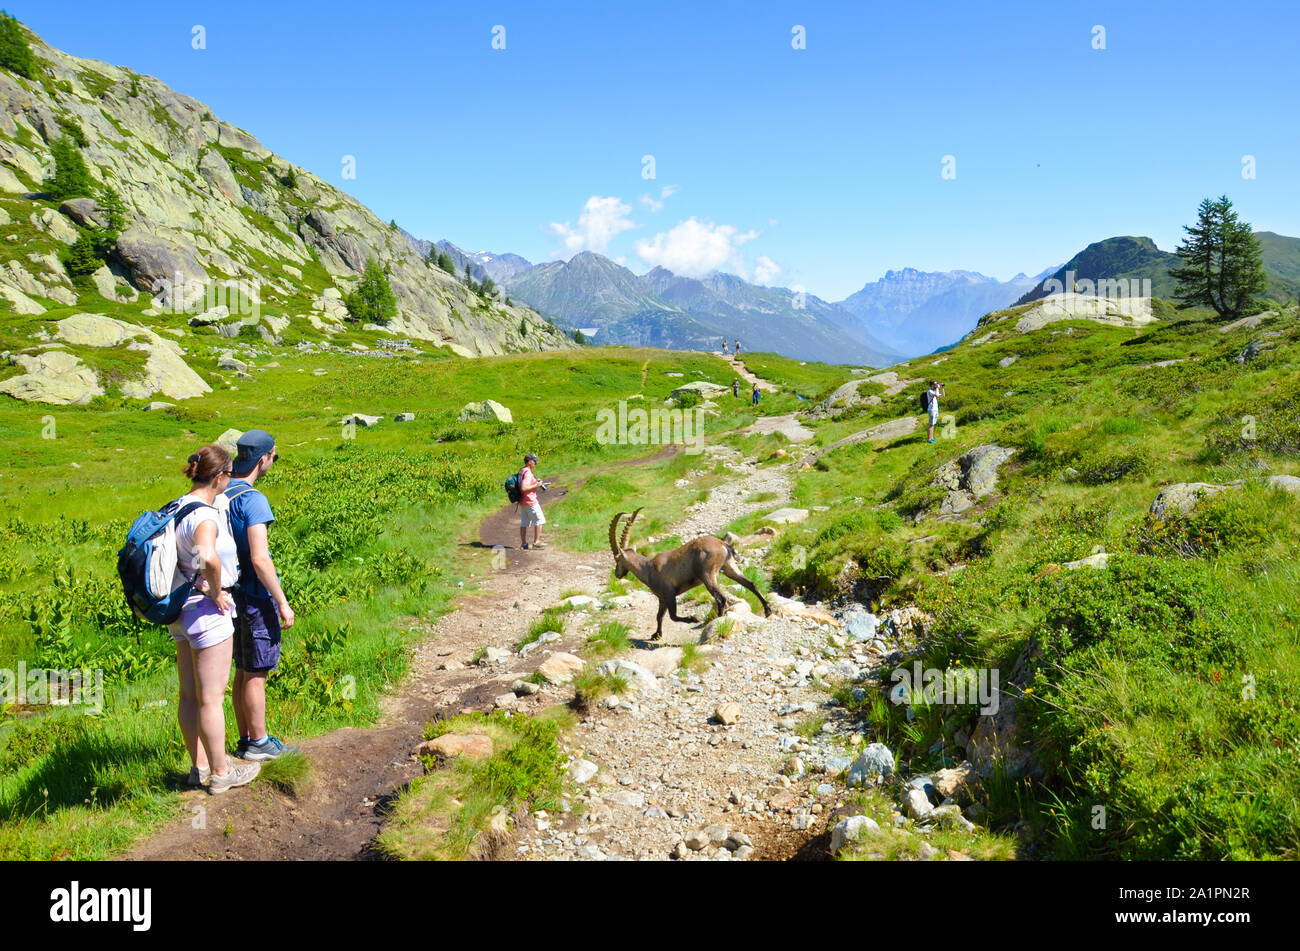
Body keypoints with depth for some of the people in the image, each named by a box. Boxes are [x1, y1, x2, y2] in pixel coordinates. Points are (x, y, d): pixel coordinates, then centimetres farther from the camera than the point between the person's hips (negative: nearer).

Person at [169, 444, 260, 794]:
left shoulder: (179, 507, 7)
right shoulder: (205, 516, -22)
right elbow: (208, 558, -42)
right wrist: (215, 592, -23)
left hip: (181, 610, 9)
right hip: (207, 611, -9)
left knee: (189, 695, 17)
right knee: (211, 698, 3)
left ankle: (200, 765, 30)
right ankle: (220, 773, 15)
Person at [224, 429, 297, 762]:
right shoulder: (252, 499, -20)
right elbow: (259, 559, -24)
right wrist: (283, 603, -18)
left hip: (233, 593, 9)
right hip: (255, 596, -8)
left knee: (243, 671, 16)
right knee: (256, 674, 2)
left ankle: (245, 740, 26)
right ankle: (259, 743, 13)